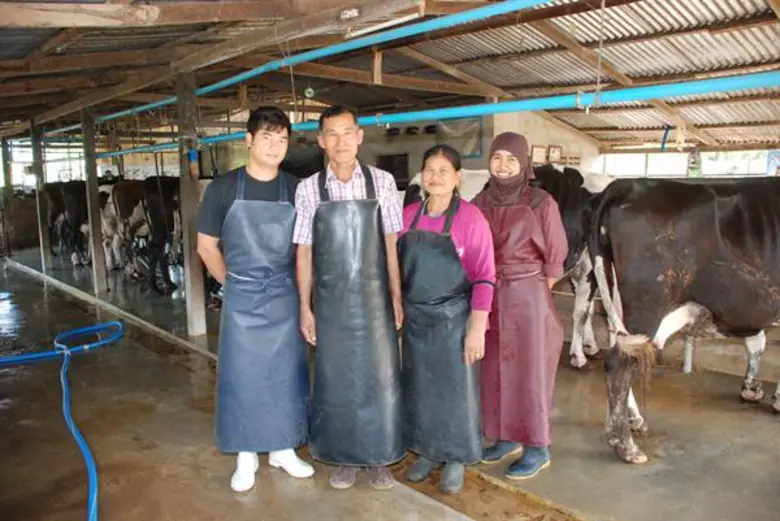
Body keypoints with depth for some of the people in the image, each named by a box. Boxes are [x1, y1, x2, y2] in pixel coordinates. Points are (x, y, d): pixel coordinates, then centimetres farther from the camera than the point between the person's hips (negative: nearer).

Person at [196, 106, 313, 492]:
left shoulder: (296, 190, -1)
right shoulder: (223, 188, -5)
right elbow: (207, 246, 3)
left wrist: (301, 291, 4)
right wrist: (234, 285, 5)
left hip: (285, 297, 2)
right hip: (242, 299, -1)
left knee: (286, 373, 10)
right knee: (241, 375, 6)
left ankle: (283, 449, 27)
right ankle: (246, 456, 22)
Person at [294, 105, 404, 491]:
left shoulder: (382, 182, -1)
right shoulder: (308, 189, -1)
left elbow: (391, 244, 0)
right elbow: (304, 253, 2)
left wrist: (397, 297, -2)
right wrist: (305, 307, 0)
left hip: (374, 298, 0)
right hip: (330, 300, 0)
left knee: (380, 377, 7)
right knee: (336, 379, 11)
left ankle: (379, 457, 27)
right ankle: (344, 457, 30)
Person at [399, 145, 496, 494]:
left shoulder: (471, 218, -11)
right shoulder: (408, 215, 3)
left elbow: (484, 277, -12)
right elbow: (397, 267, 9)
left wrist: (477, 328, -15)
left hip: (454, 318, -4)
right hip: (416, 318, 5)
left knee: (455, 390, 7)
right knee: (419, 388, 14)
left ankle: (456, 460, 26)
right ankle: (427, 452, 33)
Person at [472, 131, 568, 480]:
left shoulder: (541, 204, -8)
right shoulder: (480, 203, 4)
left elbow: (555, 258, -3)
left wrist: (534, 293, 0)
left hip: (529, 299, -5)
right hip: (490, 299, 5)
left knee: (531, 373, 5)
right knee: (496, 370, 13)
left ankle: (538, 449, 20)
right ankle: (507, 437, 31)